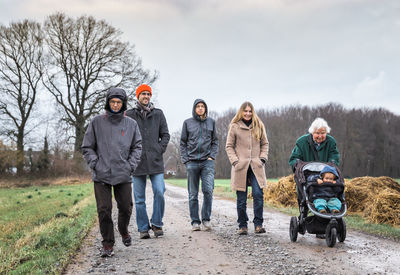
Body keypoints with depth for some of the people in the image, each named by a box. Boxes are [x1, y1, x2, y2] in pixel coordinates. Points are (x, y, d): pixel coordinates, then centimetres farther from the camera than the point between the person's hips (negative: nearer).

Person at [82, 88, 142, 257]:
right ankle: (107, 244, 7)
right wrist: (95, 164, -6)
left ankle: (124, 231, 36)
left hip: (123, 175, 1)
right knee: (104, 210, -4)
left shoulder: (131, 124, 8)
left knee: (126, 208, 6)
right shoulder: (97, 122, 4)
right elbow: (87, 147, 7)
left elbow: (137, 146, 11)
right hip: (101, 175, -1)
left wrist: (131, 165, -2)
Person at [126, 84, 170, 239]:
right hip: (137, 162, -1)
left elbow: (165, 134, 13)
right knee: (139, 198, 3)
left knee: (159, 192, -9)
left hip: (155, 161, 1)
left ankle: (157, 224, 8)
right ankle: (143, 228, 13)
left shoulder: (158, 114, 10)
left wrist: (161, 149, 0)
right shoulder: (129, 115, 5)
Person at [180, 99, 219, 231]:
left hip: (207, 161, 0)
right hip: (192, 162, 0)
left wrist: (212, 156, 1)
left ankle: (206, 219, 2)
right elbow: (183, 143, 8)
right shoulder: (188, 123, 7)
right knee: (193, 194, 2)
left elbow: (215, 141, 14)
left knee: (208, 190, -12)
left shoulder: (211, 122, 10)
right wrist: (185, 159, -1)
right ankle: (195, 221, 9)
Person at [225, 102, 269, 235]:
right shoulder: (234, 127, 4)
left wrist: (263, 158, 3)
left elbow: (265, 144, 17)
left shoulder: (259, 126, 11)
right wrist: (234, 160, -5)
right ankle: (242, 225, 12)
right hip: (240, 167, -1)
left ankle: (258, 224, -2)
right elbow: (229, 146, 7)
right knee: (241, 198, 1)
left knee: (258, 194, -11)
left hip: (256, 167, 1)